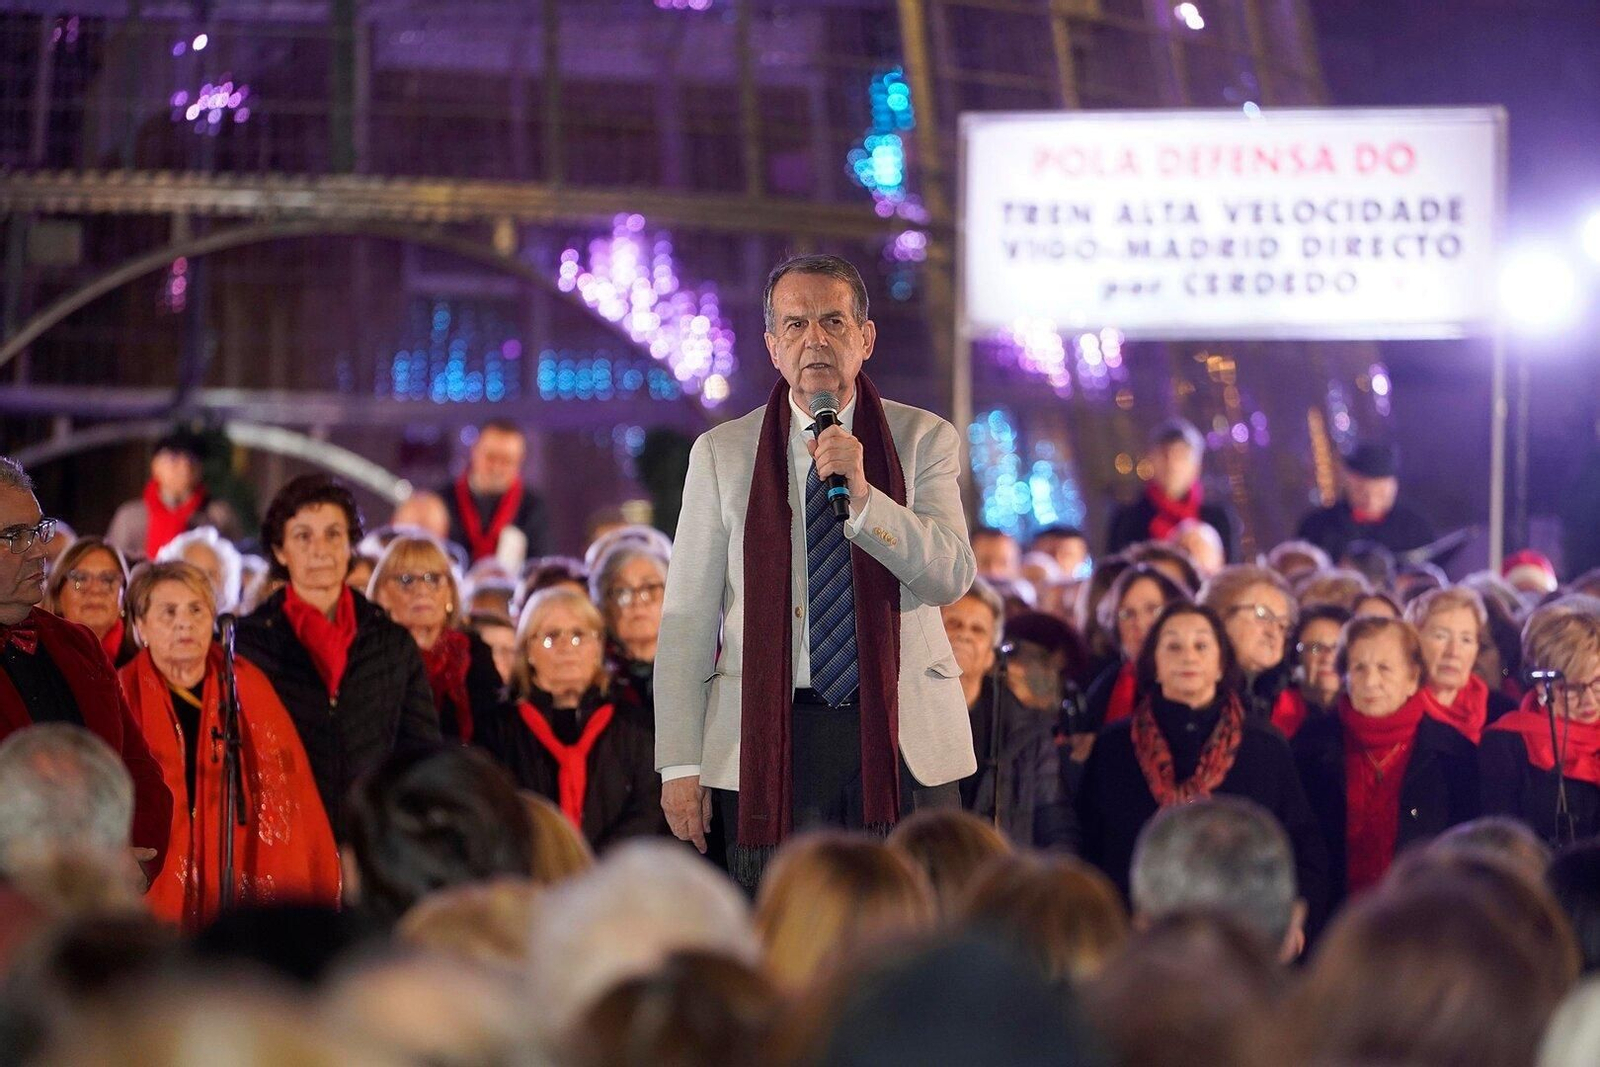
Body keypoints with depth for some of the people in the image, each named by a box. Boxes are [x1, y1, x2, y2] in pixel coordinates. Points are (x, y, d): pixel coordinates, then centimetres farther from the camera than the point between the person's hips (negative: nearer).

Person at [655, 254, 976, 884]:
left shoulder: (925, 440, 9)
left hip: (907, 737, 0)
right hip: (770, 744, 0)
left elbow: (952, 577, -5)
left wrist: (862, 494, -19)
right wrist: (681, 763, 0)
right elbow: (687, 618, 6)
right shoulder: (721, 453, 8)